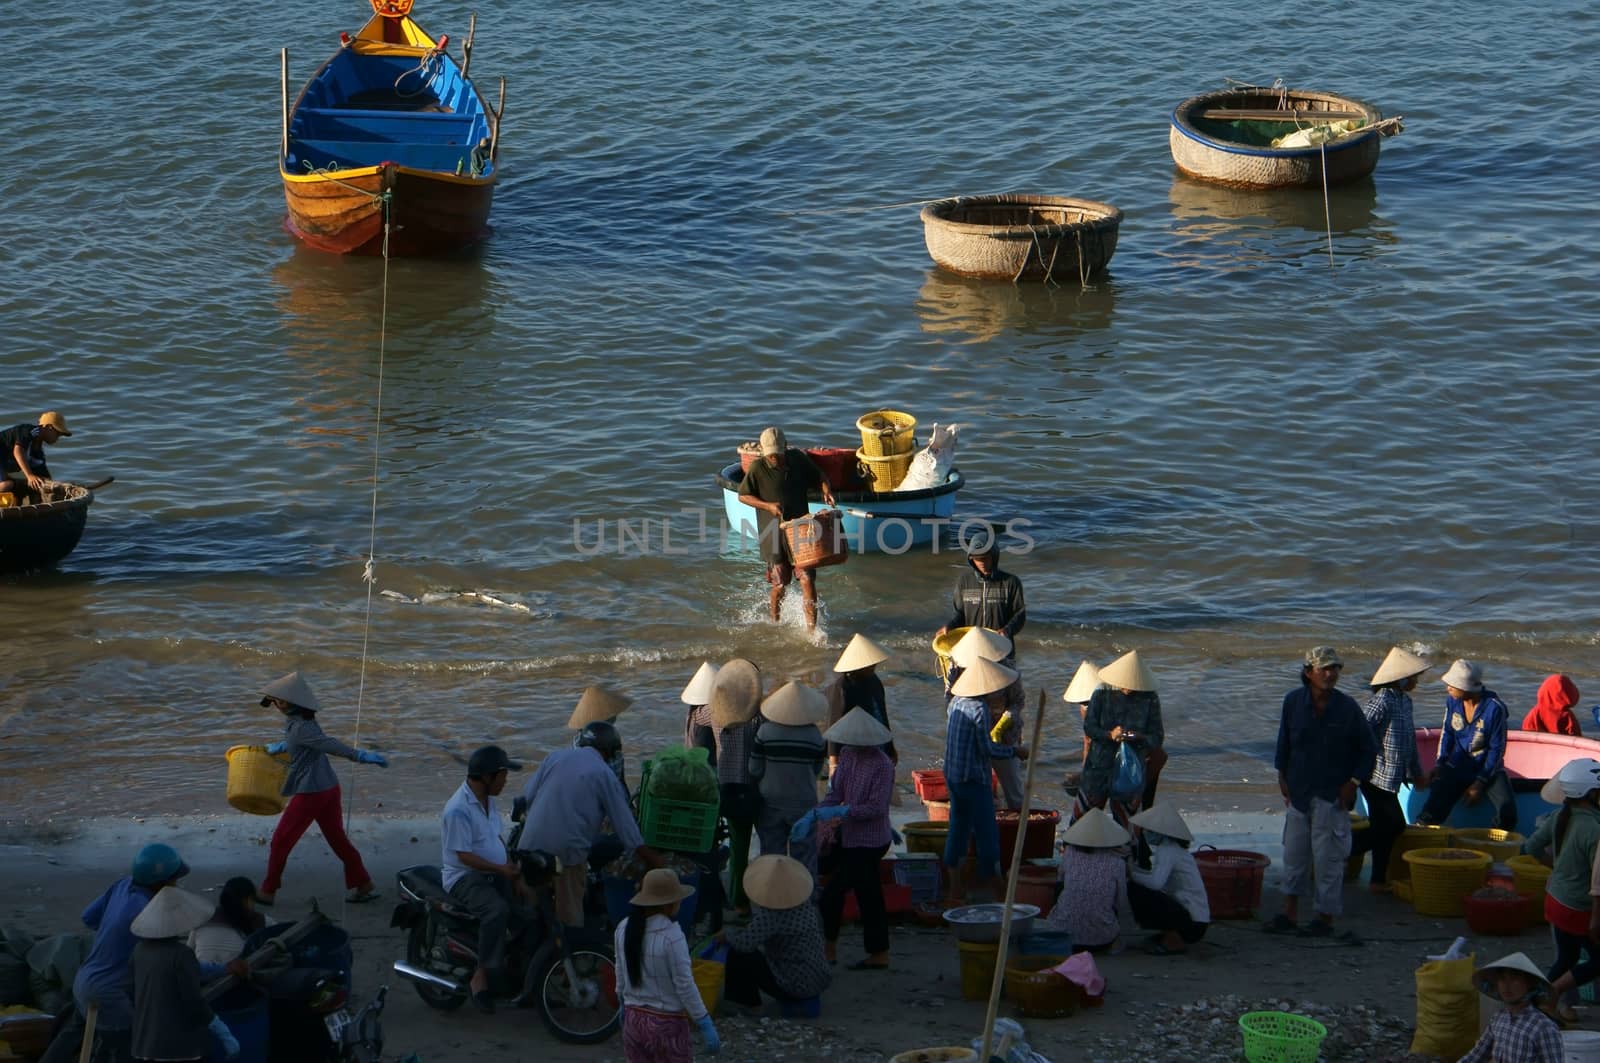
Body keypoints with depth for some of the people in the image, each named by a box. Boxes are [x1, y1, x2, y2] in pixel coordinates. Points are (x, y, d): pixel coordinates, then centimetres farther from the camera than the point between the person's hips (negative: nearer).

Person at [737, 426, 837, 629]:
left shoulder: (798, 459, -1)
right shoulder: (758, 469, -10)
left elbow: (819, 475, 15)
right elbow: (743, 496, -2)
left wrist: (826, 490, -7)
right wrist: (768, 506, -16)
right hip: (774, 534, -2)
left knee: (807, 580, -5)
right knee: (780, 584, 5)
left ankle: (811, 629, -1)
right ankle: (775, 624, 29)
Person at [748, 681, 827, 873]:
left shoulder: (765, 731, -13)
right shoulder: (814, 735, -12)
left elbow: (755, 770, -9)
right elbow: (816, 770, -1)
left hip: (770, 802, 0)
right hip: (804, 804, 0)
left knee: (771, 852, 12)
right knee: (804, 855, 10)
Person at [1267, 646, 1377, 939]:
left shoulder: (1347, 707, -9)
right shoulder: (1293, 701, -3)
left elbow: (1368, 750, -1)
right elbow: (1284, 742, 10)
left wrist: (1353, 783, -5)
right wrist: (1283, 776, 7)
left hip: (1333, 795, -3)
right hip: (1299, 791, 3)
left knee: (1328, 856, 1)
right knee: (1294, 852, 10)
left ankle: (1326, 917, 11)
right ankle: (1290, 912, 20)